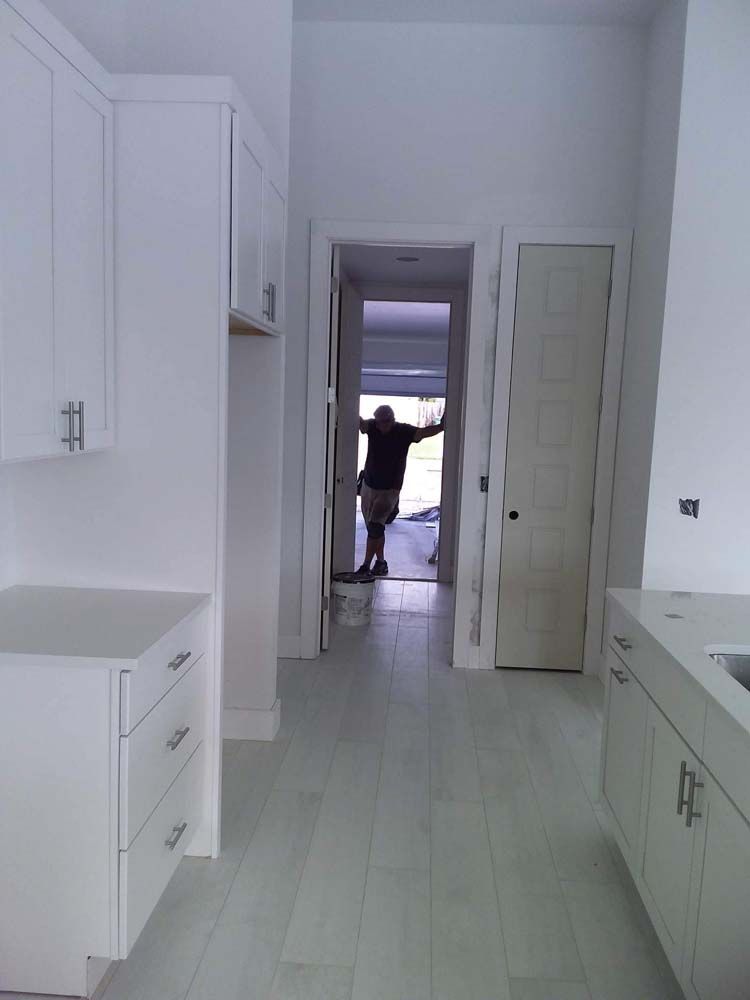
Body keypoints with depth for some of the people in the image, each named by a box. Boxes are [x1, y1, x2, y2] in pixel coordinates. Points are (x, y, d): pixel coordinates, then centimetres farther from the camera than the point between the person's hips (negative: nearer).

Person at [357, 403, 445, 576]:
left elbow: (424, 432, -23)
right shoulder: (372, 426, -3)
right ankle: (380, 562, 25)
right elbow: (360, 422, -23)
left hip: (389, 490, -4)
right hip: (368, 486, 4)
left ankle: (366, 566, -7)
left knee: (375, 526, -13)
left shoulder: (404, 431, -9)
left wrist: (441, 427, -42)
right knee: (375, 528, 12)